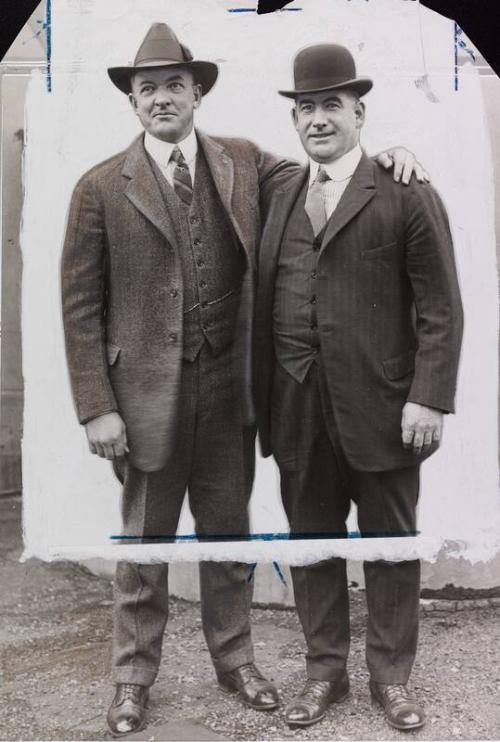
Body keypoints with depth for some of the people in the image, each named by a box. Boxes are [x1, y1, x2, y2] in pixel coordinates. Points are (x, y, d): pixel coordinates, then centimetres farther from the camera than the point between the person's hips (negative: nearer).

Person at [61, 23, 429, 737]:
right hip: (148, 391, -2)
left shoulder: (244, 162, 4)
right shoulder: (101, 188, -4)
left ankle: (235, 659, 38)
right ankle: (133, 678, 32)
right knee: (144, 543, 12)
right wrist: (96, 407, -10)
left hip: (229, 386, 3)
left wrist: (384, 156, -5)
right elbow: (81, 305, -5)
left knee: (229, 534, 17)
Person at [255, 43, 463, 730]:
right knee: (311, 544, 13)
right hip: (297, 410, 4)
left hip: (381, 408, -3)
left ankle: (391, 676, 30)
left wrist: (429, 397, -12)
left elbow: (441, 309, -5)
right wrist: (261, 397, 7)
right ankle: (324, 671, 31)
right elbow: (262, 303, 10)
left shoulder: (407, 196, -2)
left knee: (391, 545, 10)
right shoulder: (277, 196, 11)